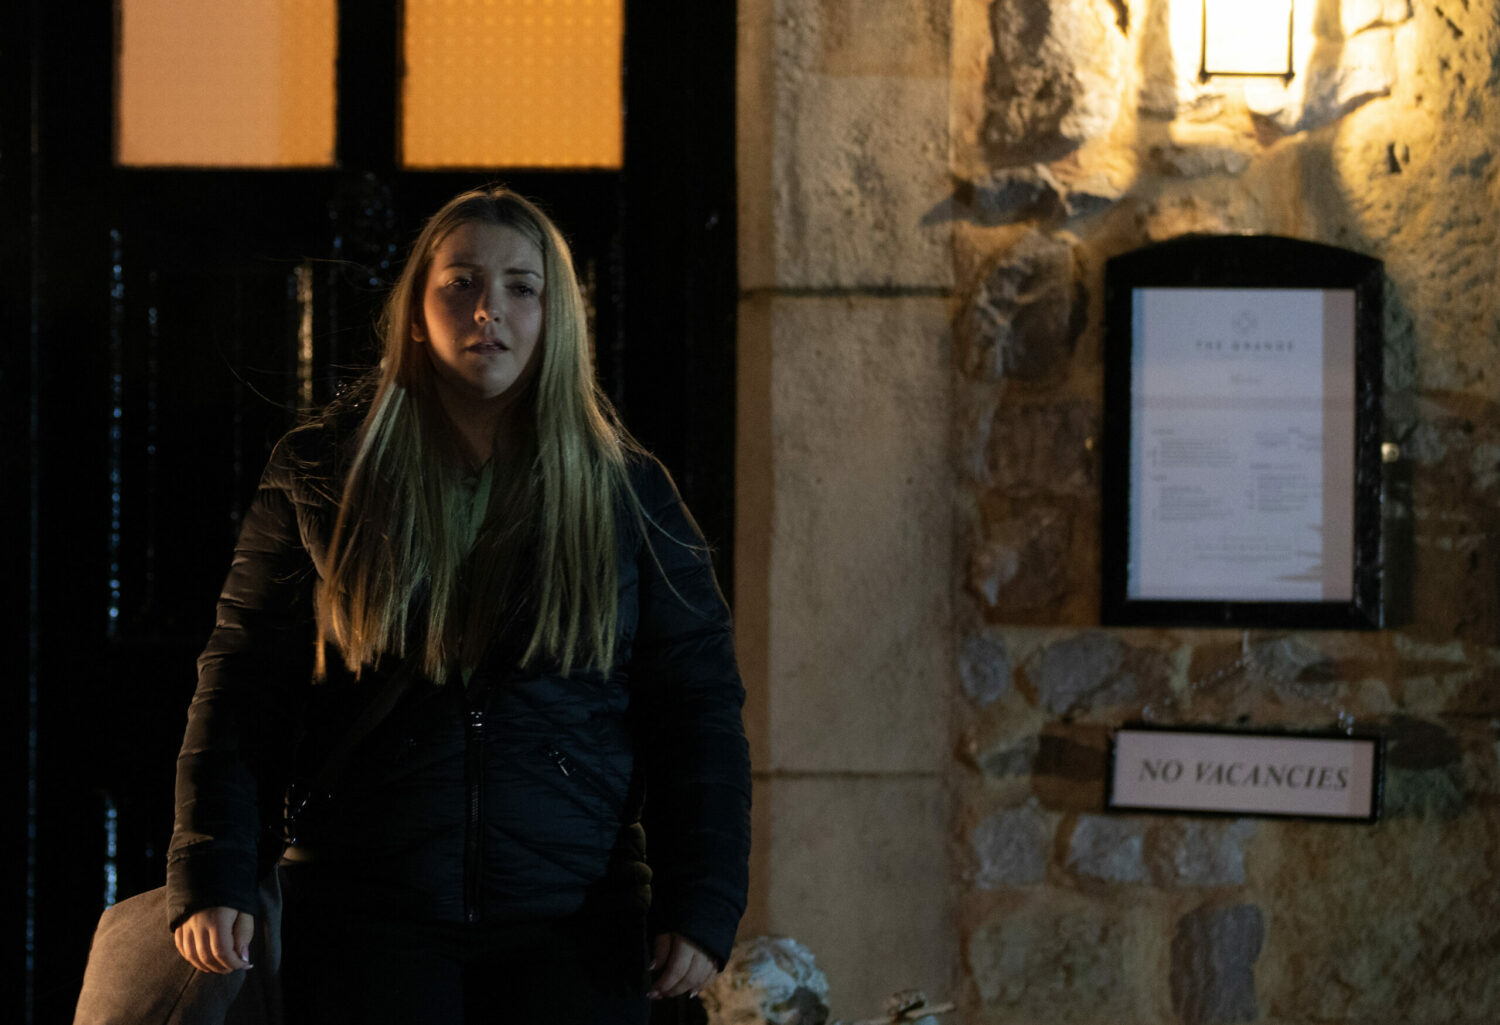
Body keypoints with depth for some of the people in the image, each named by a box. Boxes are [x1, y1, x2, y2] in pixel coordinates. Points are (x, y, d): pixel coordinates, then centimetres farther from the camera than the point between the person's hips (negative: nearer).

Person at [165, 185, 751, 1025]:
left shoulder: (628, 494, 7)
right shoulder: (322, 481, 6)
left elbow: (699, 710, 6)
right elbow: (242, 689, 4)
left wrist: (700, 906, -4)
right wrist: (213, 883, -6)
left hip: (572, 929, 0)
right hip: (367, 922, 0)